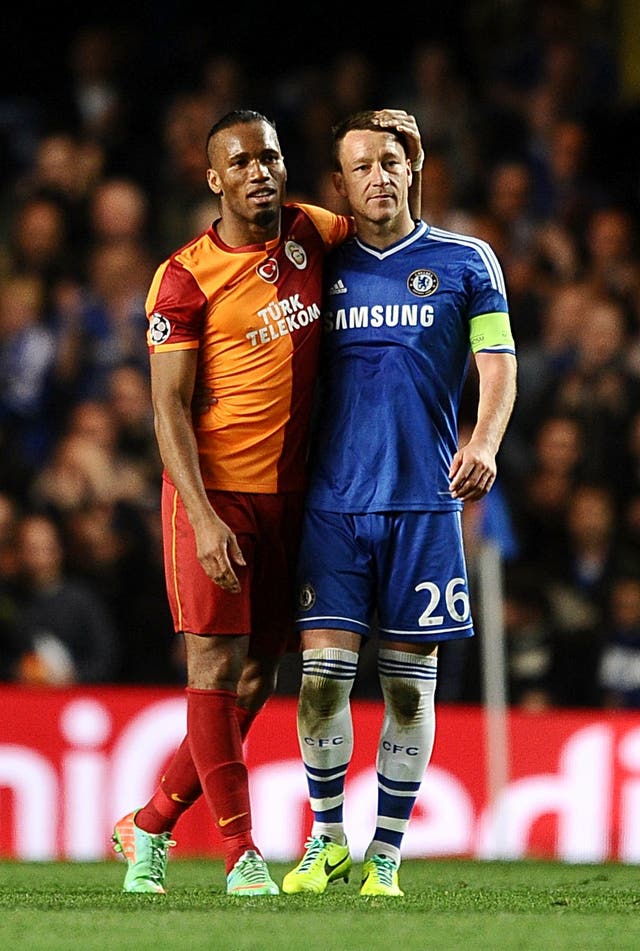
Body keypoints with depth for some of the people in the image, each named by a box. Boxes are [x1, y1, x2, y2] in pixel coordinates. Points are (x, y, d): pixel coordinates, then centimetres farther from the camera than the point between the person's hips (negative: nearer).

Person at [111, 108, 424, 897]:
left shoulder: (309, 233, 7)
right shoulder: (187, 279, -9)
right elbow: (168, 409, -10)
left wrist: (405, 153, 8)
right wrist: (204, 519, -19)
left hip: (287, 493, 6)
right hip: (213, 490, -6)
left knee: (254, 682, 7)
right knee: (216, 668, -8)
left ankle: (150, 827, 19)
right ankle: (242, 854, -2)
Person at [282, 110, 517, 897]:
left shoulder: (464, 262, 6)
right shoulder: (323, 267, 12)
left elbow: (497, 362, 1)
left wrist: (483, 443, -18)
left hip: (426, 503, -1)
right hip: (334, 501, 1)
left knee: (409, 685, 1)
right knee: (323, 674, -6)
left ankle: (385, 855, 9)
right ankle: (326, 841, 10)